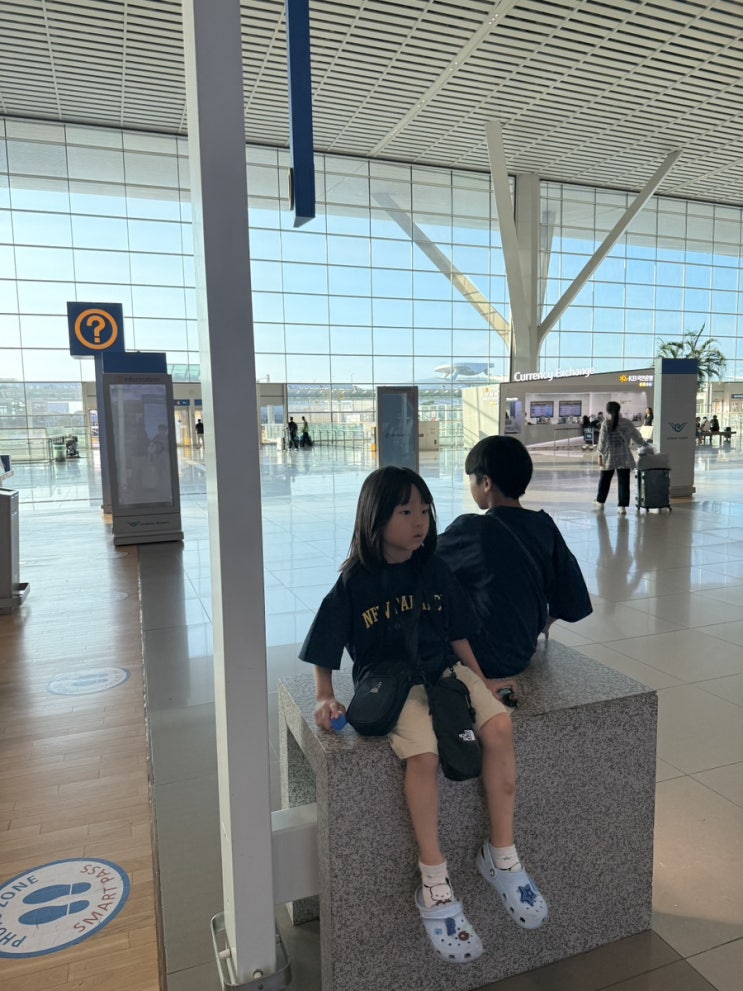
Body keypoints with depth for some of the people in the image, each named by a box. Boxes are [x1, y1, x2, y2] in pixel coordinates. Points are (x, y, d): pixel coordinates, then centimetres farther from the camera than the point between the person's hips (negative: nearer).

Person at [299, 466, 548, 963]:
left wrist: (482, 684, 8)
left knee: (500, 726, -22)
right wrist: (325, 699, -9)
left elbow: (458, 635, 13)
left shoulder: (436, 571, 5)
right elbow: (324, 653, 2)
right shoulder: (354, 584, -6)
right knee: (423, 752, -30)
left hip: (445, 672, 4)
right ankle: (435, 885, -15)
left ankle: (501, 853, -6)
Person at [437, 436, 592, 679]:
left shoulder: (470, 529, -19)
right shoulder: (545, 525, -3)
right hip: (524, 654, 6)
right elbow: (573, 597, 3)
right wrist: (543, 622, 19)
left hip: (483, 660, -6)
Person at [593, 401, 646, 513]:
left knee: (604, 480, 15)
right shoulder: (627, 423, -1)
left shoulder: (606, 423, -9)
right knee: (623, 481, 4)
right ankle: (622, 506, 2)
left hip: (609, 456, -1)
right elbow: (636, 437, 6)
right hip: (624, 457, 1)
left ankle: (600, 502, 30)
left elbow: (602, 441, -10)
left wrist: (600, 455, -3)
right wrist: (643, 444, 25)